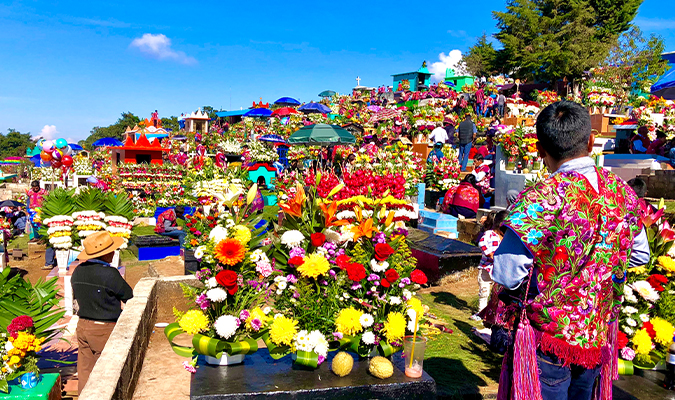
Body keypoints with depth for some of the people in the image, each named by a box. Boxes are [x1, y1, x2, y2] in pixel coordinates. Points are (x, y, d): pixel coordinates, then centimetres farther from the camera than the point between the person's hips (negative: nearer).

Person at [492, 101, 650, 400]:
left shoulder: (541, 200, -25)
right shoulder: (622, 192, -5)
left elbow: (506, 275, -25)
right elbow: (640, 255, 11)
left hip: (548, 338, -5)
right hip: (599, 334, 6)